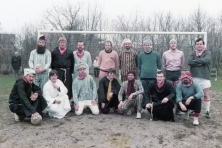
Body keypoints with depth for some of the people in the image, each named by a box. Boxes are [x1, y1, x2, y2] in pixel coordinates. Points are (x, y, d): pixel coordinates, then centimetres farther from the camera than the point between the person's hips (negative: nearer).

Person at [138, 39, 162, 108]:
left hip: (153, 77, -1)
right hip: (143, 77, 1)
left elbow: (159, 65, 10)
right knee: (144, 92, 6)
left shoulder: (156, 54, 2)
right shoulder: (141, 55, 6)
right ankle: (144, 106, 17)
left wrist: (155, 71, 11)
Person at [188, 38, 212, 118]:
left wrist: (195, 61, -10)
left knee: (206, 95, 1)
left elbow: (206, 60, -20)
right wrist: (200, 63, -15)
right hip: (194, 77, 3)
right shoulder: (192, 54, 9)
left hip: (204, 77, -3)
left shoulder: (207, 53, 1)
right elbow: (189, 62, -10)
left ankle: (207, 111, 11)